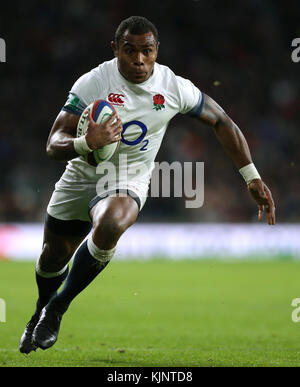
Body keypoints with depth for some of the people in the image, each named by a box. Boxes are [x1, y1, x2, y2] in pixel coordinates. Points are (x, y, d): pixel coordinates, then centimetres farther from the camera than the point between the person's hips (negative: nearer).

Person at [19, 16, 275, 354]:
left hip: (129, 180, -1)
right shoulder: (93, 83, -19)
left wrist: (252, 178, -2)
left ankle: (57, 309, -14)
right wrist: (86, 143, -45)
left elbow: (222, 123, 1)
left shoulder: (174, 87, -13)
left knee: (109, 227, -34)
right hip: (81, 176, 1)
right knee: (53, 258, 13)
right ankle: (41, 312, 50)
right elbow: (54, 144, -22)